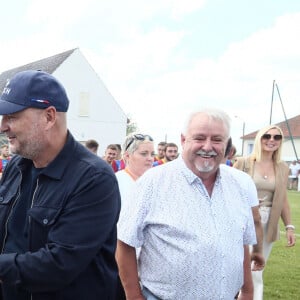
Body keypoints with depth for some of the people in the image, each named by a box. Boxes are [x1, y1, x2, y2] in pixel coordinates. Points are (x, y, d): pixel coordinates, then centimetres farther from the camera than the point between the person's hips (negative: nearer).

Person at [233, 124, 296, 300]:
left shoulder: (283, 168, 6)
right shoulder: (243, 163, -6)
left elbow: (283, 199, 11)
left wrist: (289, 226, 7)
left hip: (268, 225, 4)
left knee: (256, 271, 11)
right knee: (254, 274, -6)